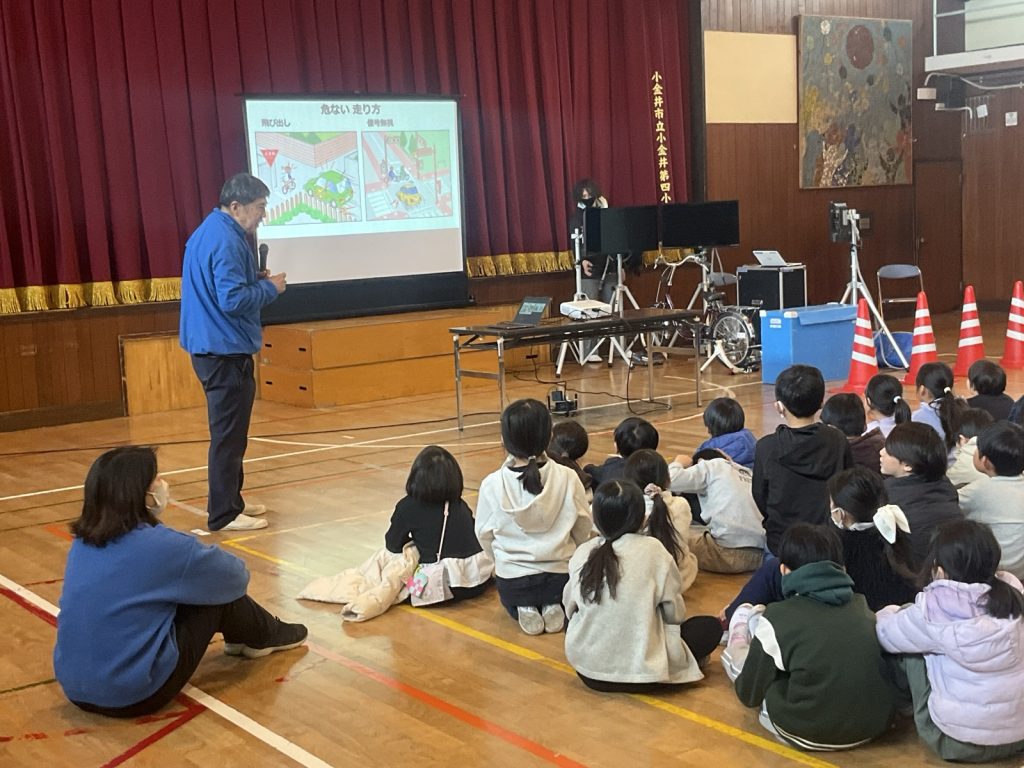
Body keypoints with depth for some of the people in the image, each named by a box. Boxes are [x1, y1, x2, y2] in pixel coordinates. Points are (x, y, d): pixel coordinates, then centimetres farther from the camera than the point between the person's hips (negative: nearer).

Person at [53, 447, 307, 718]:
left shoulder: (83, 541, 4)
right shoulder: (159, 545, -16)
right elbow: (235, 576, 1)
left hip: (76, 687, 7)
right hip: (137, 693, -7)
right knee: (217, 590, 6)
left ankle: (245, 635, 41)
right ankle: (266, 637, 33)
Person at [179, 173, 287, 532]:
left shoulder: (209, 230, 14)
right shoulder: (226, 241, -19)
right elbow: (233, 300, -25)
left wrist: (258, 280, 10)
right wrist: (270, 288, -10)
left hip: (213, 348, 11)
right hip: (225, 351, -11)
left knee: (230, 430, 19)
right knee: (229, 434, -5)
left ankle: (229, 500, 29)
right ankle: (224, 513, 1)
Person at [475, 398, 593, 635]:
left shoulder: (492, 485, -17)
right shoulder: (567, 478, -16)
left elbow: (484, 535, -3)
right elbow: (583, 529, -3)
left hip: (512, 581, 0)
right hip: (561, 578, 0)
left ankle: (524, 610, 4)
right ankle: (554, 607, 4)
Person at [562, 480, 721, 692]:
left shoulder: (582, 553, -4)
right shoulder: (652, 550, -12)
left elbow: (569, 609, 5)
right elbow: (675, 613, -7)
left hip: (587, 670, 2)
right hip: (639, 675, -2)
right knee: (711, 626, 15)